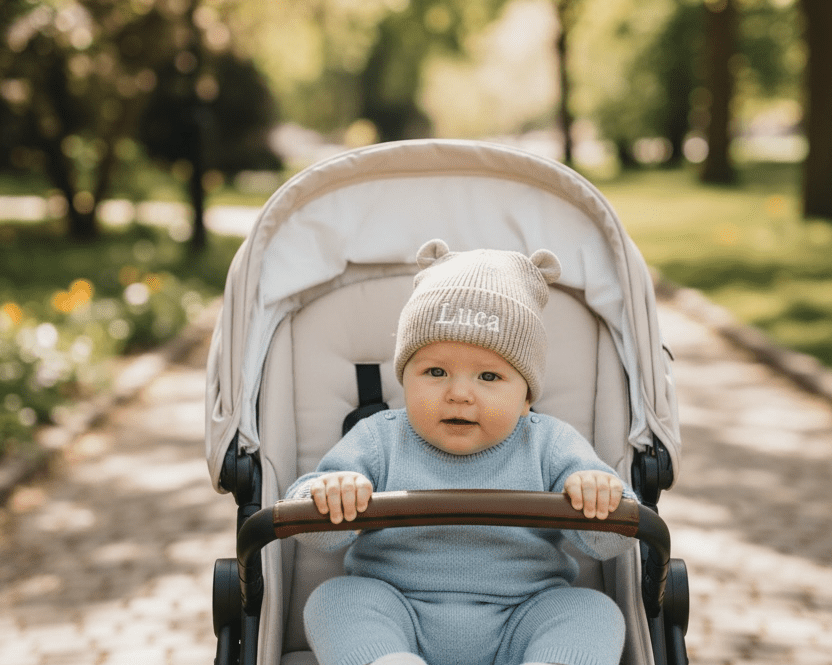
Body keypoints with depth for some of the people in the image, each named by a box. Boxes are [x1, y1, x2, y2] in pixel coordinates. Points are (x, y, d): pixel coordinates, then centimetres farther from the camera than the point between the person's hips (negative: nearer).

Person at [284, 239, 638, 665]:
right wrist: (327, 494, -29)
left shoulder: (548, 445, 4)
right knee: (336, 599, -23)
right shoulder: (380, 440, 5)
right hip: (401, 625, 0)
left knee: (595, 613, -22)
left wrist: (601, 495, -28)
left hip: (517, 631, 0)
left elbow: (611, 541, -3)